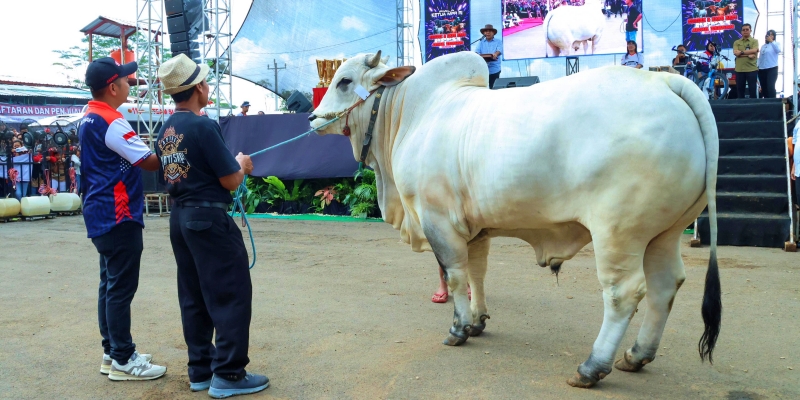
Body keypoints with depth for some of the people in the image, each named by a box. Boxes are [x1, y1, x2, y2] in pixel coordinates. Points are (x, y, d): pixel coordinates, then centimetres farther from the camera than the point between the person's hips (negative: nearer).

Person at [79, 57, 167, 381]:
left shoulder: (89, 119, 14)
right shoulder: (111, 122, -17)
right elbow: (150, 162, -18)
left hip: (101, 213, 10)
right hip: (117, 214, -10)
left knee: (110, 284, 13)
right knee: (121, 287, -5)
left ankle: (111, 352, 21)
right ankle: (123, 360, 2)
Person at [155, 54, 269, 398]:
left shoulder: (165, 132, 10)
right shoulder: (203, 126, -16)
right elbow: (230, 180, -14)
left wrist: (229, 165, 18)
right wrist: (242, 165, 7)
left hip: (179, 217, 9)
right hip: (209, 217, -9)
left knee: (194, 297, 13)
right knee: (231, 294, -1)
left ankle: (200, 370, 21)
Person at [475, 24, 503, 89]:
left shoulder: (498, 41, 8)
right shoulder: (481, 42, 15)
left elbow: (499, 50, -9)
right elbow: (477, 51, 2)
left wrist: (496, 54, -33)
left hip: (494, 69, -2)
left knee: (494, 87, -2)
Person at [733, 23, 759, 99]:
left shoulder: (754, 41, 5)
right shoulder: (736, 42, 10)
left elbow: (754, 50, -13)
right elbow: (735, 53, -7)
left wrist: (741, 52, -9)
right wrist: (748, 54, -11)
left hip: (752, 69, -2)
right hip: (739, 70, 2)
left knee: (752, 90, 1)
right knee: (740, 90, 7)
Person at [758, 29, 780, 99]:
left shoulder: (776, 44, 5)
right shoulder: (763, 46, 20)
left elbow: (778, 50, -18)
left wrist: (771, 41, -18)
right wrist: (758, 67, 11)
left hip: (772, 69, -6)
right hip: (762, 70, 6)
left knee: (770, 87, -18)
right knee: (764, 88, 5)